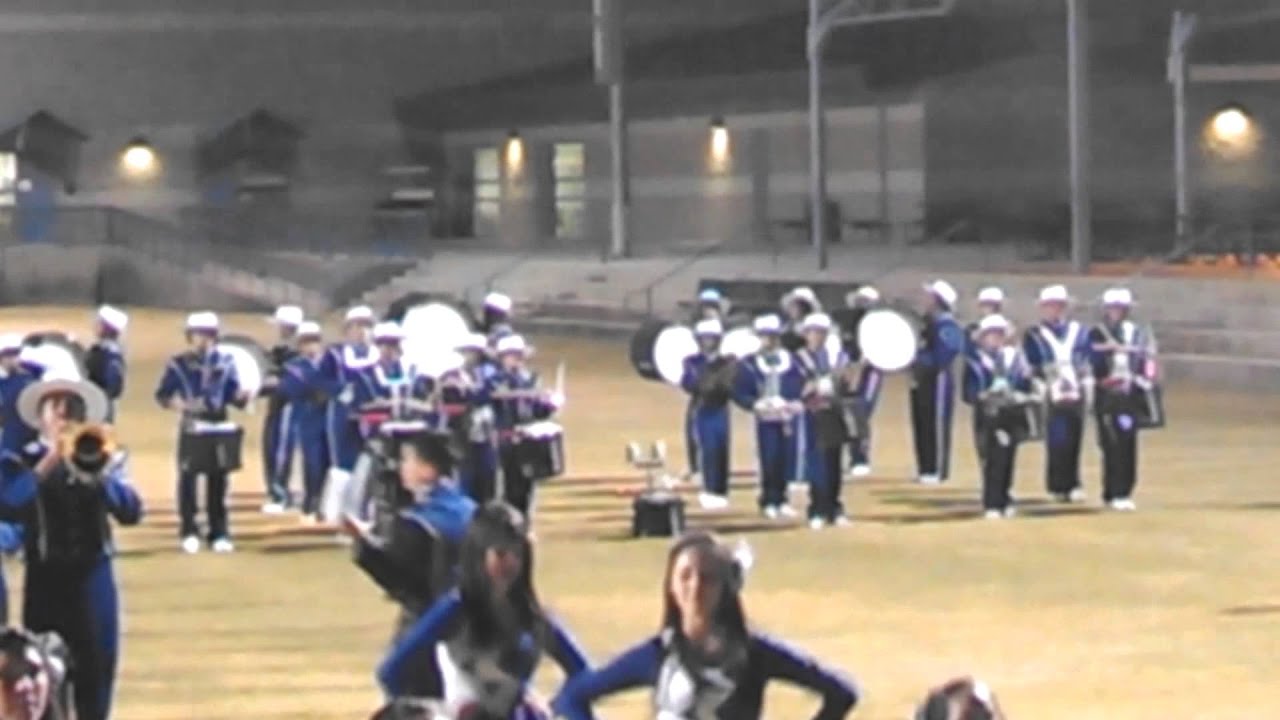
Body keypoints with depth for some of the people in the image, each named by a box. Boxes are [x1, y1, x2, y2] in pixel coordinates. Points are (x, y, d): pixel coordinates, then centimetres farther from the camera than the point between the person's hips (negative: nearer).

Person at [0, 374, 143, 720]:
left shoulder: (103, 456, 8)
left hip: (93, 578, 1)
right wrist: (49, 462, -17)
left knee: (96, 675, 3)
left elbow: (131, 512, -6)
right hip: (45, 579, -1)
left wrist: (96, 468, -18)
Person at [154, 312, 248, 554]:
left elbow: (233, 394, 7)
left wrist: (242, 397, -16)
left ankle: (220, 534, 12)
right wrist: (173, 403, -21)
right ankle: (189, 533, 5)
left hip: (220, 429, 2)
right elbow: (162, 394, 0)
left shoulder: (225, 362, 8)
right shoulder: (178, 364, 0)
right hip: (192, 430, -2)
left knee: (219, 482, 6)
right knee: (188, 480, -3)